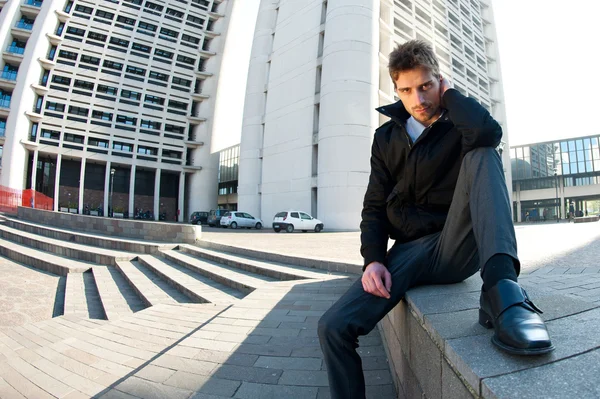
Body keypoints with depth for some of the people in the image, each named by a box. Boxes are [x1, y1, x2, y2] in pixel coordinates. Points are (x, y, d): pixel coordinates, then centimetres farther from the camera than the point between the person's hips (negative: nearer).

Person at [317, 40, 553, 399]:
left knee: (482, 155, -24)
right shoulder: (386, 138, 11)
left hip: (458, 247, -1)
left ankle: (502, 289, -35)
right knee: (333, 327, -19)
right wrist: (373, 260, -9)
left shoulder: (460, 126, 4)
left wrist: (449, 94, -5)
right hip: (410, 252, 2)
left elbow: (489, 133, -24)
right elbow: (375, 207, 7)